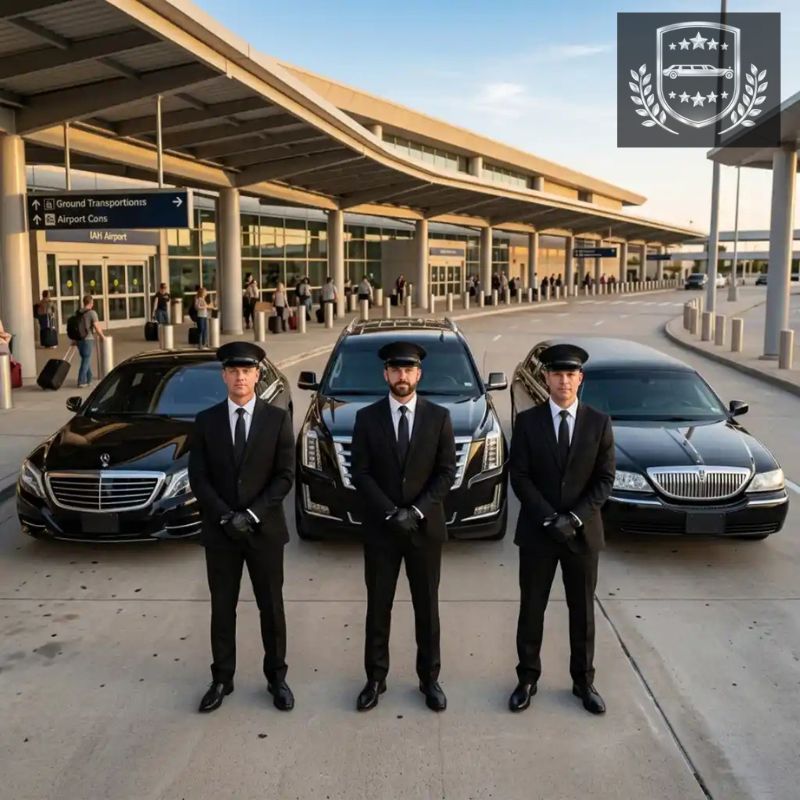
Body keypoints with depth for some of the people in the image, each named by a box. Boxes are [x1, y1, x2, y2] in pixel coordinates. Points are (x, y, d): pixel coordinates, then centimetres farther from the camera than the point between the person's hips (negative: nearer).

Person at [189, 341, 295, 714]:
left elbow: (285, 475, -7)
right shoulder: (206, 421, 1)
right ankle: (221, 679, 25)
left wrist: (252, 514, -15)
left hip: (266, 529, -1)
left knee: (271, 607, 9)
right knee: (222, 608, 11)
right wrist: (226, 517, -13)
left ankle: (276, 677, 24)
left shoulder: (277, 419, -3)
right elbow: (198, 478, -1)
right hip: (219, 531, 1)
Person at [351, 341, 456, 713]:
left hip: (426, 527, 0)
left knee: (427, 607, 10)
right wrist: (390, 512, -15)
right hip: (379, 528, 0)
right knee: (377, 606, 9)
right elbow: (360, 474, -4)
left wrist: (416, 511, -14)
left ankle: (429, 679, 24)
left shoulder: (439, 417, 0)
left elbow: (447, 472, -3)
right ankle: (375, 678, 22)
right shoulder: (367, 418, -1)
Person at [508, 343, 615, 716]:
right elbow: (519, 476, -6)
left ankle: (583, 681, 27)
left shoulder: (599, 423, -1)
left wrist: (574, 518, -13)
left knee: (582, 611, 11)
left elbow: (605, 479, -2)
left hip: (583, 531, 1)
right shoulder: (527, 421, -3)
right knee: (531, 609, 9)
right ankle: (527, 678, 24)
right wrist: (549, 519, -15)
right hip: (536, 531, 0)